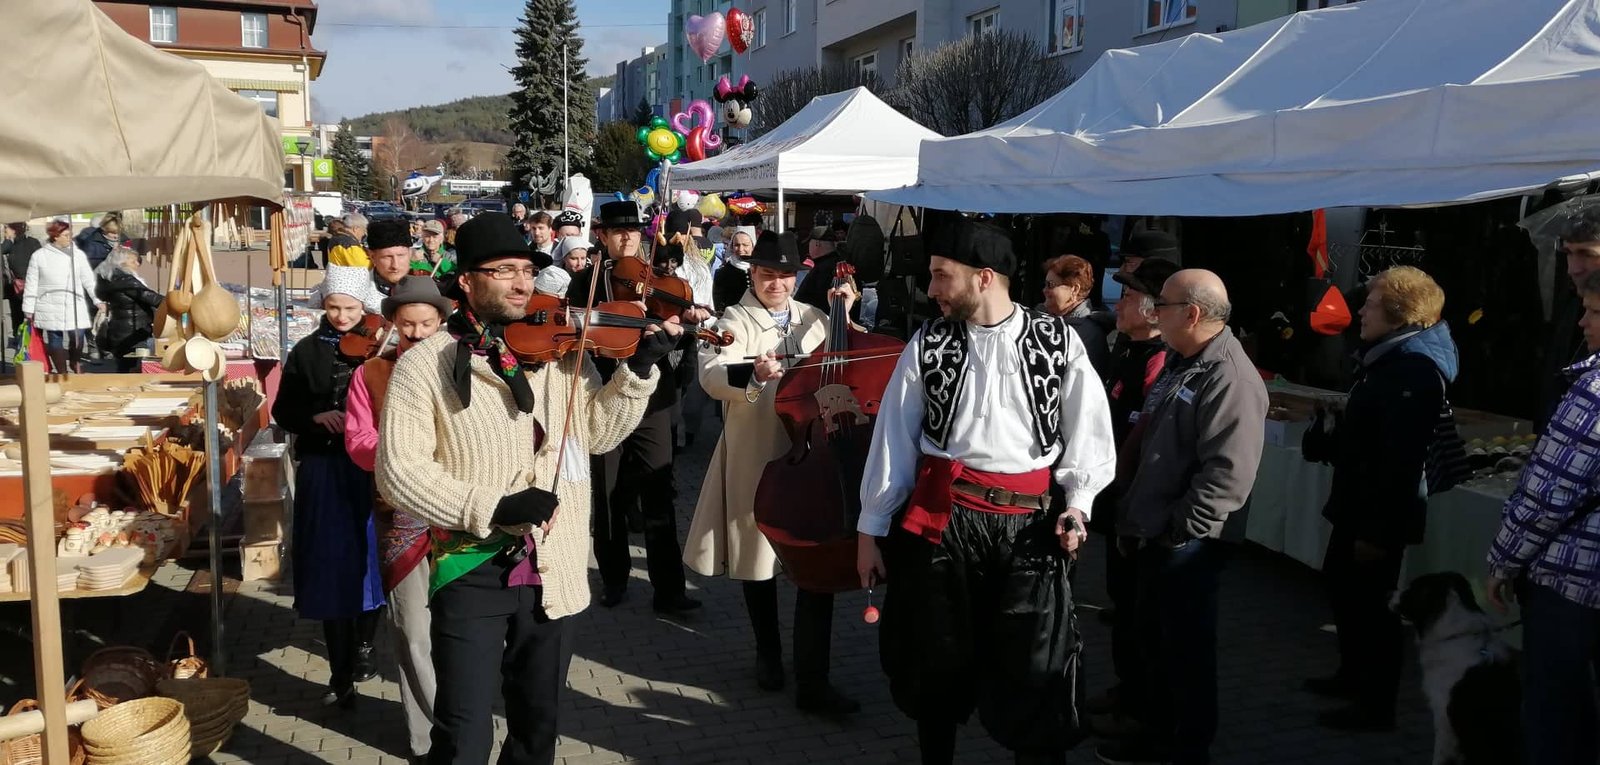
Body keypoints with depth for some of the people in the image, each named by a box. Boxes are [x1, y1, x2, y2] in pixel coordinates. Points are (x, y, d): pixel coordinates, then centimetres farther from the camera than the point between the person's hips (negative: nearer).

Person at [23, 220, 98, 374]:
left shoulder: (78, 254, 5)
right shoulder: (39, 256, 1)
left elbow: (89, 280, 6)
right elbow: (31, 285, 4)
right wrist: (29, 310, 3)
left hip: (74, 307, 1)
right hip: (50, 309, -1)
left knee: (77, 338, -2)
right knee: (55, 340, 3)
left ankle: (76, 366, 20)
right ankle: (61, 372, 11)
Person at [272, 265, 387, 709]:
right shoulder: (307, 351, 5)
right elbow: (283, 412, 6)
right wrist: (316, 416, -12)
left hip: (370, 467, -1)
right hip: (323, 469, 1)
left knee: (370, 557, 5)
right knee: (332, 566, 1)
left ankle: (364, 645, 30)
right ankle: (341, 672, 9)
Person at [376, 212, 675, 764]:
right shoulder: (424, 364, -7)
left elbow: (596, 432, 4)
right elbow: (399, 470, -13)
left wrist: (640, 366, -9)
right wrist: (490, 507, -22)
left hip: (552, 569, 4)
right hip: (472, 570, -4)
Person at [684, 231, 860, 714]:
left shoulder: (814, 319, 10)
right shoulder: (736, 321, -2)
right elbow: (711, 374, -19)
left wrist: (848, 314, 4)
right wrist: (751, 374, -39)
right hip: (756, 460, -2)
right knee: (758, 558, 13)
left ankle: (812, 681, 0)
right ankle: (768, 653, 36)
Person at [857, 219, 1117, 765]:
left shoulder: (1058, 340, 1)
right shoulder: (929, 344, 3)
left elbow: (1088, 431, 7)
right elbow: (893, 439, 4)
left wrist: (1078, 503, -6)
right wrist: (871, 530, 4)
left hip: (1026, 525, -1)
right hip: (939, 518, 1)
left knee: (1036, 672, 0)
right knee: (937, 662, 12)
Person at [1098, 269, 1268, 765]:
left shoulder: (1230, 378, -19)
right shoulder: (1179, 365, 13)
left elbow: (1227, 474, -26)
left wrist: (1179, 529, -20)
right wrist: (1131, 518, 18)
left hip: (1186, 544, -10)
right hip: (1152, 537, 10)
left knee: (1187, 651, 4)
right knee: (1153, 640, 21)